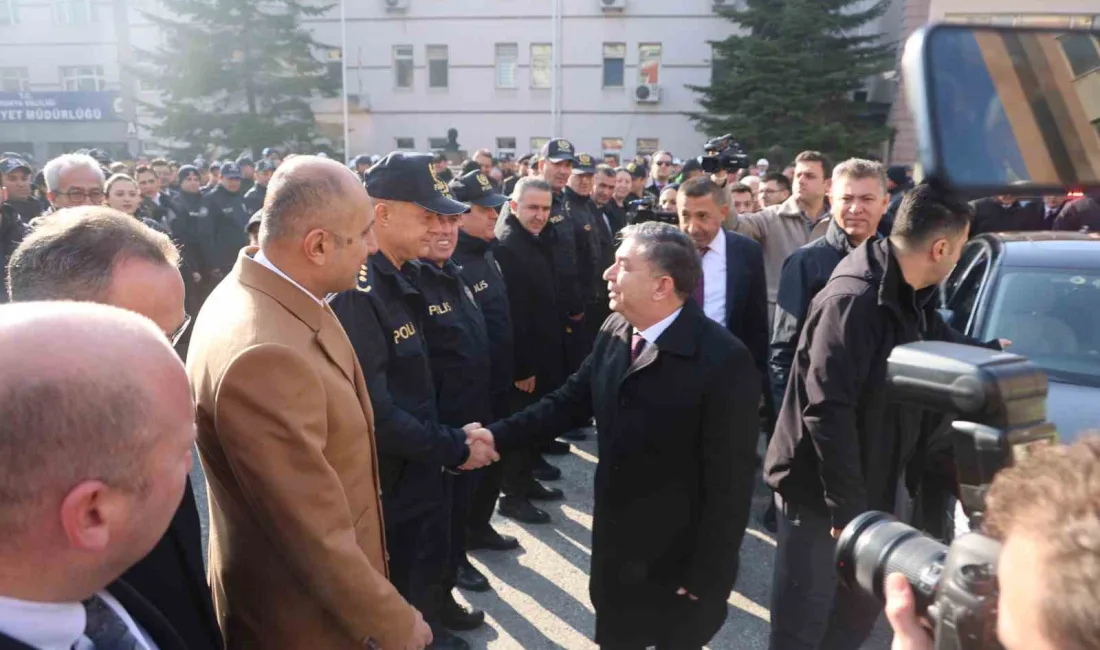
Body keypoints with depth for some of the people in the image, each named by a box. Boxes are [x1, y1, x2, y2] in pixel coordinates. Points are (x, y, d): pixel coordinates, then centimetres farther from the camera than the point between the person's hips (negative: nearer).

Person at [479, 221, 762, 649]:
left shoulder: (724, 361, -24)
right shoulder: (615, 330, -5)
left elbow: (730, 481, -21)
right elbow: (572, 400, 4)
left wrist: (707, 578, -16)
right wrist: (497, 435, -5)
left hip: (679, 560, -5)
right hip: (615, 543, 6)